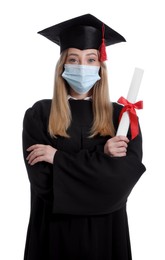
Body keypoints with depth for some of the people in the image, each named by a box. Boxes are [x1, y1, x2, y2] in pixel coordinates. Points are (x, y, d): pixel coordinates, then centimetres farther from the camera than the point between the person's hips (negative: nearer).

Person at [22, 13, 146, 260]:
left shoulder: (121, 115, -2)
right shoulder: (38, 115, -5)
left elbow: (124, 177, -15)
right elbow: (43, 181, -15)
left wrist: (58, 158, -16)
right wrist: (101, 156, -18)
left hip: (106, 230, 1)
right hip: (54, 231, -1)